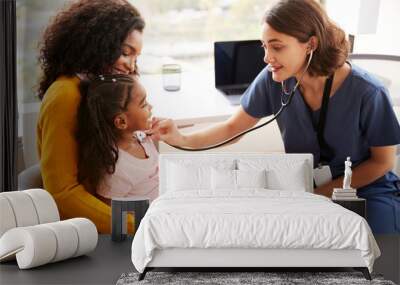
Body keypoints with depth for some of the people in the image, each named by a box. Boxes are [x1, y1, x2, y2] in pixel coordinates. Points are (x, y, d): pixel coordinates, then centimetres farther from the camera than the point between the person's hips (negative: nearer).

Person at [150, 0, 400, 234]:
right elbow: (232, 127, -1)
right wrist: (183, 140, -19)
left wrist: (325, 192, -17)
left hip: (366, 186, -3)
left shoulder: (367, 93, -24)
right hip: (304, 185, 3)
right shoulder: (272, 80, -14)